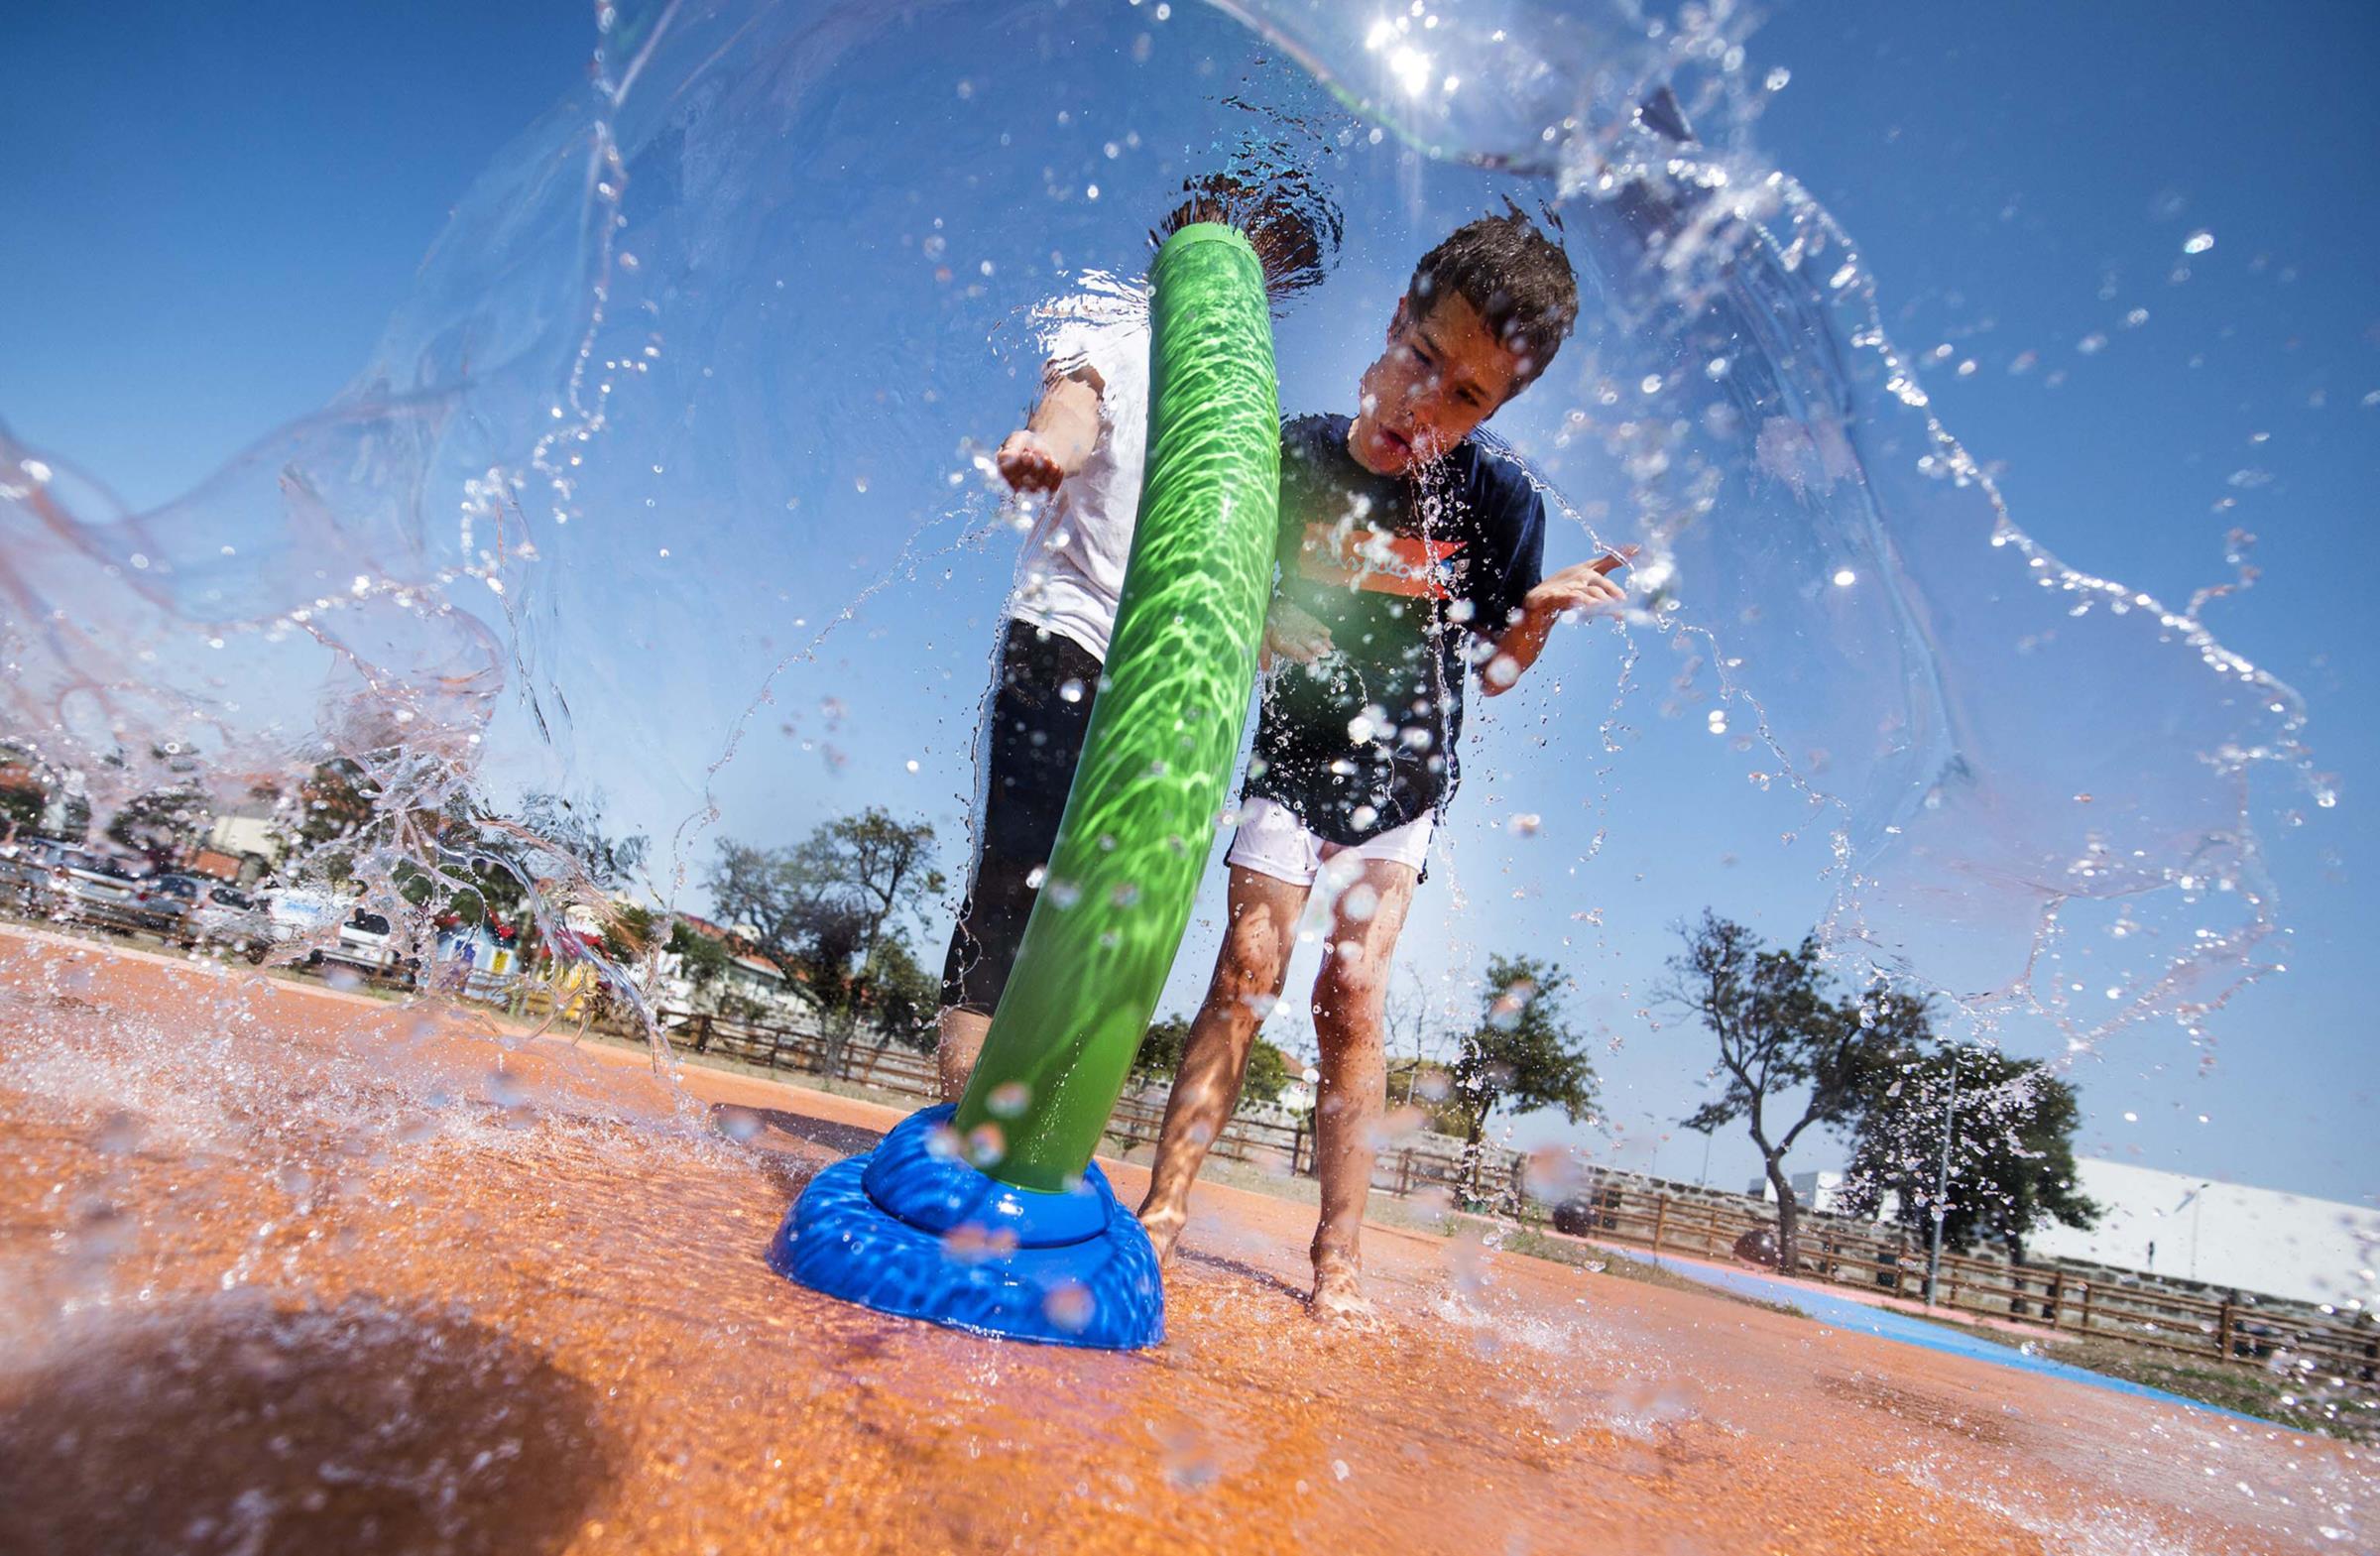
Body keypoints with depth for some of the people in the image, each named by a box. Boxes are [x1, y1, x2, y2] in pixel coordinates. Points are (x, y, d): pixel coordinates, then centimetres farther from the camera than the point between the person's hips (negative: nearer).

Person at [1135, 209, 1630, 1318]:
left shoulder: (1499, 500, -12)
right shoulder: (1295, 457, -8)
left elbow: (1493, 672, -3)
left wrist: (1539, 612, -23)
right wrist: (1264, 633, -19)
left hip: (1403, 774, -1)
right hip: (1291, 757, 1)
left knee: (1352, 990, -8)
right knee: (1249, 965, -10)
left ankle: (1338, 1253, 2)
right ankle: (1164, 1206, -3)